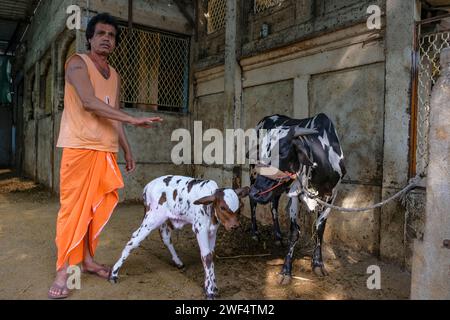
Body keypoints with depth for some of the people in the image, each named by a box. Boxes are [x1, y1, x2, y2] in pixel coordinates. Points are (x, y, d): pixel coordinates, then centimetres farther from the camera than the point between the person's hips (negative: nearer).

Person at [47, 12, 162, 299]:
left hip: (106, 150, 6)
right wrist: (133, 119, -22)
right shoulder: (78, 63, -2)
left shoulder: (115, 76, 19)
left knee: (100, 206, 6)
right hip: (80, 146, -6)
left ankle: (88, 259, 20)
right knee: (74, 207, -5)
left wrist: (127, 150, 15)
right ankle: (63, 269, 4)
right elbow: (89, 102, -18)